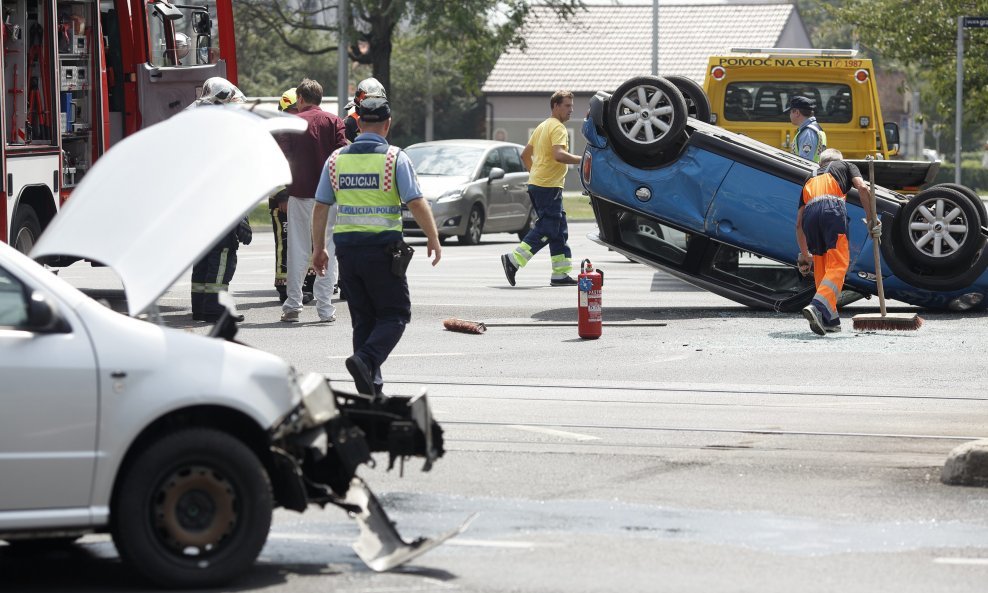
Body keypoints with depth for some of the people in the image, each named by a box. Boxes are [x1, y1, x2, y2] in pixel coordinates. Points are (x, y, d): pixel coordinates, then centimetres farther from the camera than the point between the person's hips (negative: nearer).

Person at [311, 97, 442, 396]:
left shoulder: (336, 159, 6)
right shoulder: (395, 158, -5)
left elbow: (320, 207, 7)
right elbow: (416, 203, -10)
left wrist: (318, 248, 15)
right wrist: (433, 239, 1)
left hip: (347, 247, 4)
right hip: (383, 247, -4)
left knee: (363, 318, 12)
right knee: (395, 315, 5)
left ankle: (371, 388, 10)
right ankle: (366, 360, -19)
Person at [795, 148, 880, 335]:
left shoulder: (811, 179, 38)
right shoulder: (846, 166, 30)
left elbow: (799, 223, 33)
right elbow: (863, 188, 7)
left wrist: (804, 255, 40)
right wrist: (871, 219, 11)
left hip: (810, 212, 4)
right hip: (832, 208, -4)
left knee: (821, 268, 16)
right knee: (838, 265, -7)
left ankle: (830, 320, 16)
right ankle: (818, 307, -29)